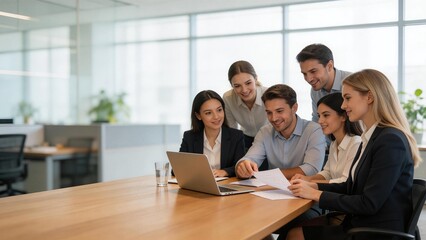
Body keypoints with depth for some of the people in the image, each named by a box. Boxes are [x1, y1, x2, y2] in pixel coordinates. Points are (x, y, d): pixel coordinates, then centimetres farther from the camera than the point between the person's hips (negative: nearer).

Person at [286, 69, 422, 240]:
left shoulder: (390, 141, -20)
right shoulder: (371, 138, 10)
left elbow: (369, 203, -22)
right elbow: (352, 187, 13)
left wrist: (317, 195, -15)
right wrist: (314, 186, -1)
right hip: (359, 223, 8)